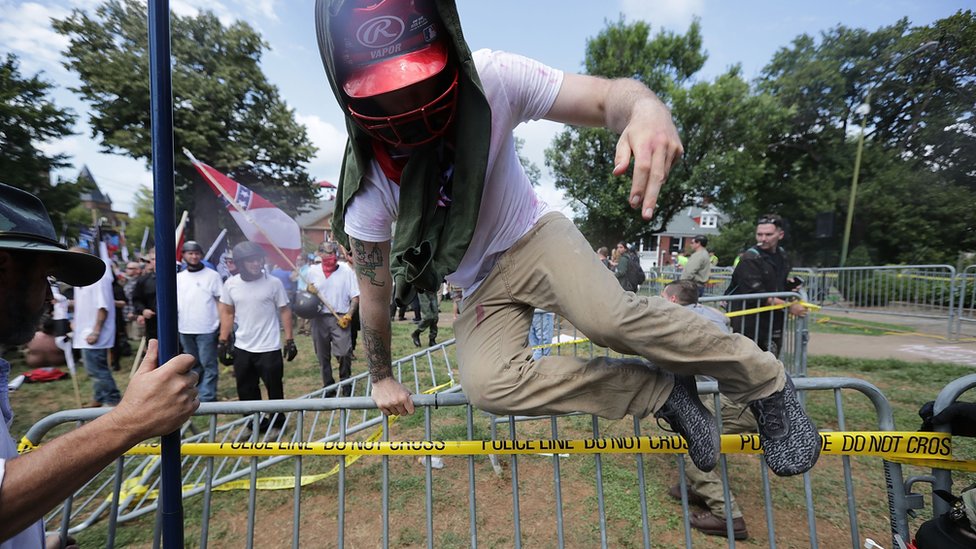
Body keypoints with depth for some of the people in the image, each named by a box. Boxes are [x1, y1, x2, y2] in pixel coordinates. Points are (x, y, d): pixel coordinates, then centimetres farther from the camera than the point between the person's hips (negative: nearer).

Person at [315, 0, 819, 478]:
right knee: (487, 384, -22)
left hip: (532, 236, -2)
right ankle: (664, 392, -9)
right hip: (480, 286, 3)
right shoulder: (367, 183, -19)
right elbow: (374, 289, -8)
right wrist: (381, 377, 4)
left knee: (609, 317, -30)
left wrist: (645, 107, -47)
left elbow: (604, 96, -21)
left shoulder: (491, 78, -22)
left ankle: (764, 382, -1)